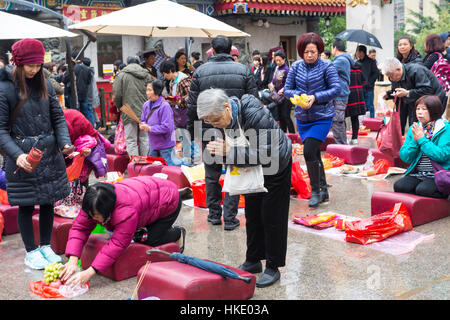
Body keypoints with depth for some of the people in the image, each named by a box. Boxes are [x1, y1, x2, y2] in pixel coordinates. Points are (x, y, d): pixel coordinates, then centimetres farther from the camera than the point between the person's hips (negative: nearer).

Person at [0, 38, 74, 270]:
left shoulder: (45, 84, 5)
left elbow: (58, 117, 8)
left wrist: (65, 142, -9)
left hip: (49, 153, 5)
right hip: (22, 157, -4)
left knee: (48, 202, 13)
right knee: (26, 206, 6)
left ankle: (46, 246, 29)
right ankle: (31, 252, 21)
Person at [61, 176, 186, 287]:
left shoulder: (126, 210, -46)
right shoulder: (94, 205, -25)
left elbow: (118, 244, -45)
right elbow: (79, 227, -23)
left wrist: (89, 273, -47)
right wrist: (72, 261, -37)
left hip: (169, 201, -6)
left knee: (151, 240, -12)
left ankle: (178, 233, 16)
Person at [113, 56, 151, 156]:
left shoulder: (121, 75, -1)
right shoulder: (147, 75, 9)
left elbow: (117, 95, -6)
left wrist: (119, 107, 11)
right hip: (145, 113, 4)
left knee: (131, 141, 0)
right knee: (144, 139, 13)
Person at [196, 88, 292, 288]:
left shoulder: (254, 115, -37)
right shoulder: (222, 119, -15)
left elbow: (267, 154, -39)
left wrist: (230, 152, -40)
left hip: (276, 166, -7)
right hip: (252, 169, 7)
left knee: (271, 217, -3)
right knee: (252, 214, 11)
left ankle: (273, 267, 8)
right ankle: (253, 261, 25)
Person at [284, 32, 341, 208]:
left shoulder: (327, 66, -7)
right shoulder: (296, 66, 3)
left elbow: (336, 89, -11)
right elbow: (287, 89, 4)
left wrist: (315, 97, -22)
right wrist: (298, 95, -17)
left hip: (322, 117, -5)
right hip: (302, 118, 5)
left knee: (309, 152, -17)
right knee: (314, 154, 12)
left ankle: (316, 191, -2)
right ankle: (323, 190, 25)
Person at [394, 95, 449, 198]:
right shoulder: (414, 129, 11)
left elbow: (441, 155, -17)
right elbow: (405, 157, 7)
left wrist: (422, 139, -12)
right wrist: (414, 141, -9)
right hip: (416, 174, 5)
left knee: (423, 190, -31)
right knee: (399, 186, -23)